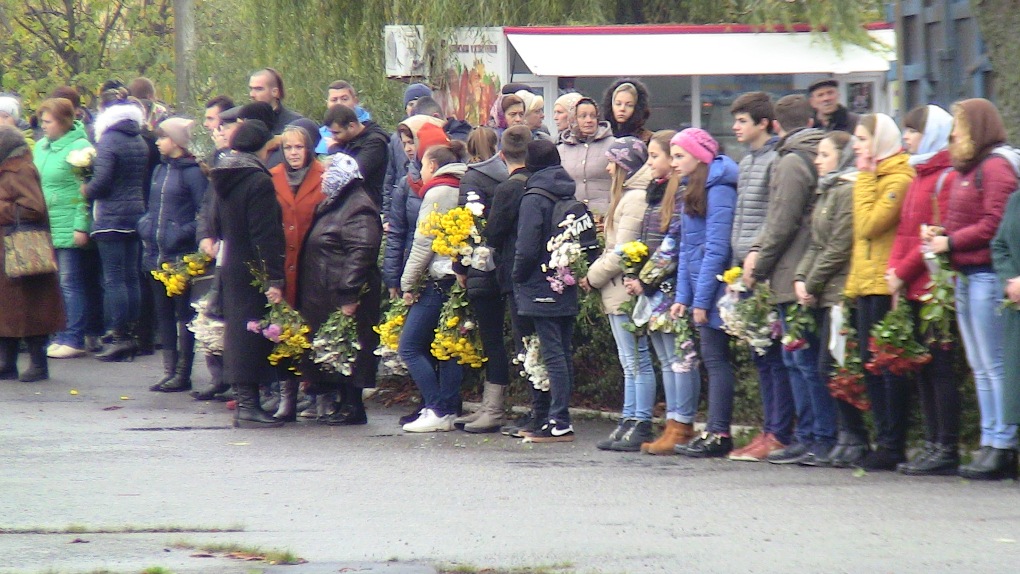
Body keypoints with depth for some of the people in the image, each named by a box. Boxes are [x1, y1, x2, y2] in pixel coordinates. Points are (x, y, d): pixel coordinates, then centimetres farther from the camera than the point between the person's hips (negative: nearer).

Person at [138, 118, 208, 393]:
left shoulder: (192, 172, -10)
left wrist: (183, 234, -20)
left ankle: (183, 373, 2)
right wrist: (145, 225, 8)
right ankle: (170, 370, 15)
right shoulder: (161, 170, 14)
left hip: (181, 256, -8)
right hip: (157, 254, 8)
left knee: (184, 313, -1)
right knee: (164, 313, 10)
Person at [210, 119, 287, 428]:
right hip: (254, 272, -8)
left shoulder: (224, 181, 10)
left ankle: (244, 401, 17)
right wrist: (274, 278, -21)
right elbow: (265, 235, -21)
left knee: (239, 331, 13)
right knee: (253, 332, -5)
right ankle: (249, 405, -5)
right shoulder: (259, 182, -17)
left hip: (232, 269, 8)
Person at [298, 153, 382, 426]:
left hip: (343, 296, -10)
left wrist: (349, 294, -26)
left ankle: (353, 407, -4)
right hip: (324, 295, 10)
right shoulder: (334, 205, 18)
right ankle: (344, 403, 15)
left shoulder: (359, 209, -15)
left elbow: (360, 253, -22)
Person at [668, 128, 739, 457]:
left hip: (714, 286, -9)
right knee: (712, 358, 8)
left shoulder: (718, 191, -13)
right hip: (700, 290, 9)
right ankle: (714, 432, 8)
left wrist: (701, 298, -18)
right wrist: (683, 295, 12)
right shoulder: (693, 190, 17)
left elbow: (717, 249, -18)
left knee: (716, 358, -7)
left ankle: (719, 435, -7)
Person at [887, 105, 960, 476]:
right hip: (914, 290, 9)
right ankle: (933, 444, 14)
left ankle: (947, 450, -6)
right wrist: (894, 269, 4)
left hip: (934, 289, -9)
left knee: (939, 366, -7)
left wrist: (903, 271, -13)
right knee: (923, 367, 10)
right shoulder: (919, 177, 19)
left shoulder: (947, 178, -11)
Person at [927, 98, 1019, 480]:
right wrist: (940, 234, 6)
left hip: (988, 273, -10)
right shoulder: (965, 170, 18)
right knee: (980, 367, 10)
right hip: (965, 275, 10)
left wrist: (950, 242, -13)